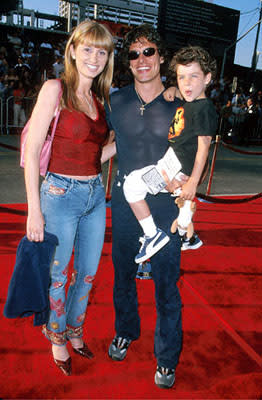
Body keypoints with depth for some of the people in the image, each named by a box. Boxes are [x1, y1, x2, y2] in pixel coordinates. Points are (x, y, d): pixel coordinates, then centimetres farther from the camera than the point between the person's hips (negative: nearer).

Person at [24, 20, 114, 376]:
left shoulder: (100, 98, 9)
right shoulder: (55, 89, -9)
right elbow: (31, 152, -13)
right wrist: (34, 211, -16)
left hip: (95, 195, 6)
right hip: (61, 194, -6)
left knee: (87, 274, 17)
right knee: (57, 276, 12)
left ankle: (75, 332, 42)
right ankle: (57, 339, 38)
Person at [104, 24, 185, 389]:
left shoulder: (178, 104, -1)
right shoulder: (116, 102, 3)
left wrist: (181, 179, -11)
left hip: (165, 204, -2)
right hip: (125, 200, 2)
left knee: (166, 282, 4)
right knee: (123, 273, 17)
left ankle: (167, 358, 25)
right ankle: (125, 330, 43)